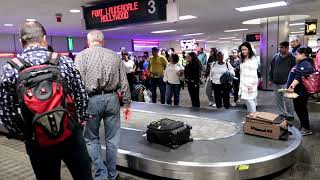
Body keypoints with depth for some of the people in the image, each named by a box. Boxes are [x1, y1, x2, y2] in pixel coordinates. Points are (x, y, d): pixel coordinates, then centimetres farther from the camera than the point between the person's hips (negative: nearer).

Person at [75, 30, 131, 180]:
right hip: (112, 99, 3)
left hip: (92, 100, -2)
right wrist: (127, 104, 11)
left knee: (91, 138, 14)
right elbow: (124, 83, 6)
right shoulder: (115, 56, 9)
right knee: (112, 139, 13)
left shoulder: (82, 55, 1)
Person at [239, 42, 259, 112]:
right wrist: (241, 84, 16)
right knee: (248, 101, 9)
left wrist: (251, 85, -20)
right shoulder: (243, 60, 19)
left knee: (250, 100, -10)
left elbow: (254, 73, -14)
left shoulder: (253, 59, -7)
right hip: (244, 84, 8)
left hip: (250, 84, -8)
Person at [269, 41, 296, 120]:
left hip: (285, 83, -5)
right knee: (278, 99, 12)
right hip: (275, 82, 5)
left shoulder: (291, 57, -5)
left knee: (287, 100, -2)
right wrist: (270, 79, 11)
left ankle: (290, 115, 14)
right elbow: (271, 68, 13)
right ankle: (283, 113, 25)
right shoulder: (276, 56, 7)